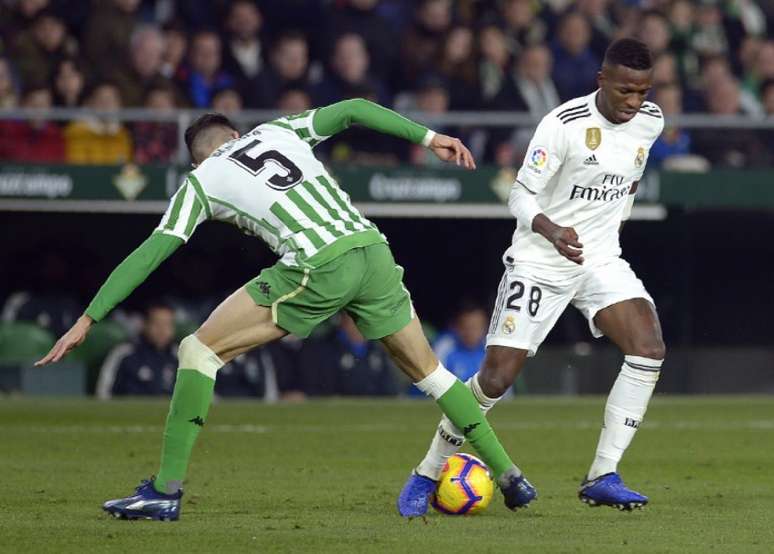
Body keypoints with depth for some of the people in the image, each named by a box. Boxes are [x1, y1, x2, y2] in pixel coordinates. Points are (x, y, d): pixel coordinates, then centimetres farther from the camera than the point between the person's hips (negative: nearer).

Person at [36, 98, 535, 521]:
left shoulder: (202, 182, 14)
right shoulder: (280, 131, 25)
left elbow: (149, 255, 10)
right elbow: (353, 110, 15)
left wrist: (88, 320, 12)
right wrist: (428, 137, 16)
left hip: (318, 269, -5)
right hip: (372, 251, 5)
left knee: (199, 351, 4)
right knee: (426, 368, 22)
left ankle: (166, 491, -2)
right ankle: (509, 475, 21)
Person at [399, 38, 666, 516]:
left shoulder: (650, 122, -1)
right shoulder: (564, 124, -20)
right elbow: (521, 196, -20)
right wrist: (552, 231, -38)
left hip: (602, 259, 5)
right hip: (539, 262, -5)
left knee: (649, 347, -19)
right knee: (498, 376, -8)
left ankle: (603, 477, -14)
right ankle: (428, 475, 12)